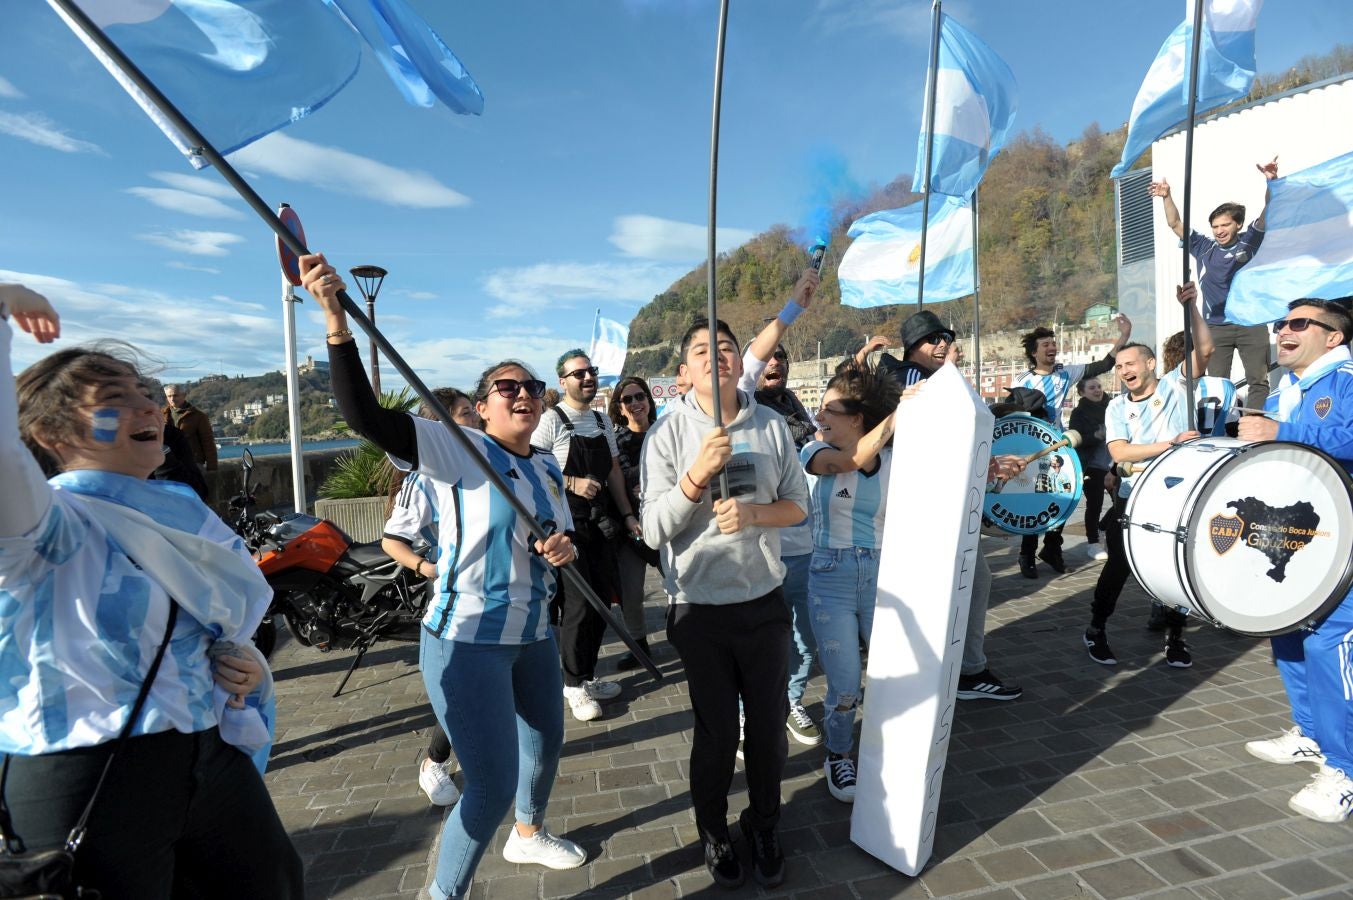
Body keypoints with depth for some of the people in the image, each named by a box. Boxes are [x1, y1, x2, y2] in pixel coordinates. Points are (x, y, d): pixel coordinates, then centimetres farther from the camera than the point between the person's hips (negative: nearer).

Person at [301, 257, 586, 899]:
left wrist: (563, 549, -8)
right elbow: (364, 416, -26)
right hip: (468, 640, -7)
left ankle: (528, 833, 56)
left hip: (532, 635, 8)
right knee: (493, 784, -3)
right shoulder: (457, 449, -13)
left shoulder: (549, 471, 6)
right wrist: (336, 320, -37)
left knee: (546, 741, 25)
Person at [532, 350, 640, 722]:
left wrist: (627, 514, 11)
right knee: (577, 607, -3)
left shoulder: (602, 420, 12)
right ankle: (573, 684, 18)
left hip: (600, 523, 7)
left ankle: (587, 676, 31)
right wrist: (573, 483, -20)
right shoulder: (551, 420, -10)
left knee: (601, 603, 13)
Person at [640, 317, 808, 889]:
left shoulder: (771, 426, -2)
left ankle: (764, 826, 44)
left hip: (765, 602, 3)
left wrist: (752, 512, -18)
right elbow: (655, 531, -14)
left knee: (768, 725, 17)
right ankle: (714, 832, 41)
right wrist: (699, 473, -27)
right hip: (701, 608, -2)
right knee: (716, 733, 14)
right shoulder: (669, 433, -9)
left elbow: (798, 505, 2)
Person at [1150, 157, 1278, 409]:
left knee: (1259, 381, 0)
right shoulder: (1204, 248, 5)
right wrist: (1166, 197, -6)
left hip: (1251, 324, -1)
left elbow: (1267, 212, -10)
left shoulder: (1248, 242, 2)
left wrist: (1271, 181, -26)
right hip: (1216, 327, 1)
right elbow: (1175, 224, 4)